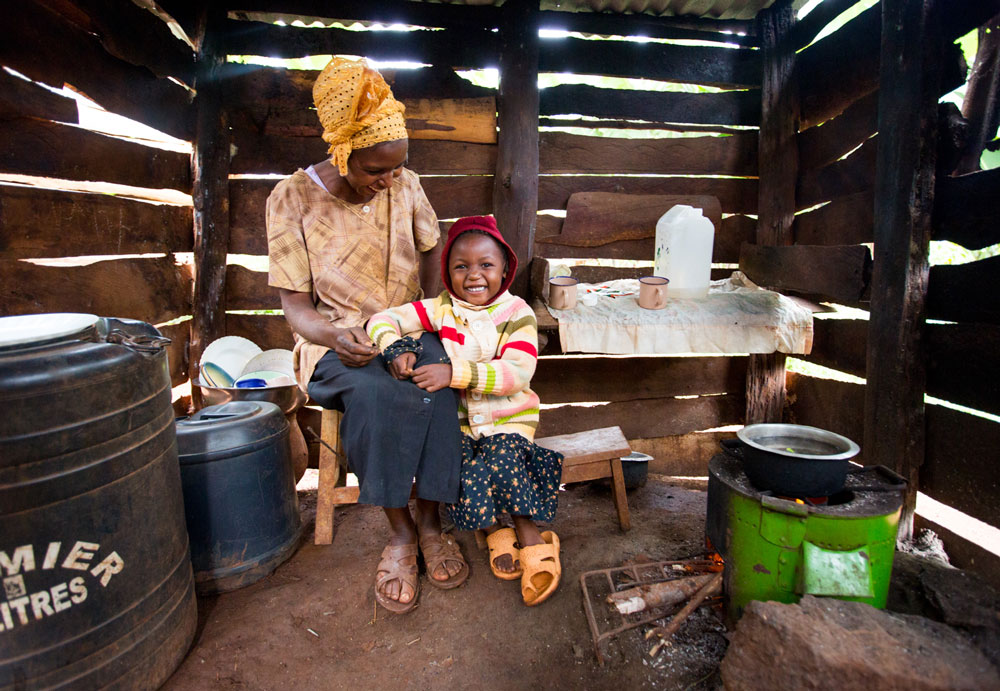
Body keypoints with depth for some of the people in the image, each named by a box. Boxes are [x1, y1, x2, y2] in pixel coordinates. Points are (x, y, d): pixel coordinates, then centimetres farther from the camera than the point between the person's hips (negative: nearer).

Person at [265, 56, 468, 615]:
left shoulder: (406, 185, 2)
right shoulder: (293, 199, -7)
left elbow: (432, 250, 16)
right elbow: (296, 304, -7)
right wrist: (335, 336, -29)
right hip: (337, 340, -2)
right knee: (374, 390, -36)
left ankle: (429, 520, -14)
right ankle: (401, 531, -17)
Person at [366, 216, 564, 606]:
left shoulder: (517, 314, -7)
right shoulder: (441, 310, 0)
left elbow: (517, 373, -22)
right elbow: (383, 321, -1)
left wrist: (455, 372, -32)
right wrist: (395, 348, -25)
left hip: (508, 417, -2)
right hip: (459, 420, 2)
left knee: (502, 459, -28)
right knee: (467, 477, -22)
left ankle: (531, 540, -6)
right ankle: (496, 533, 6)